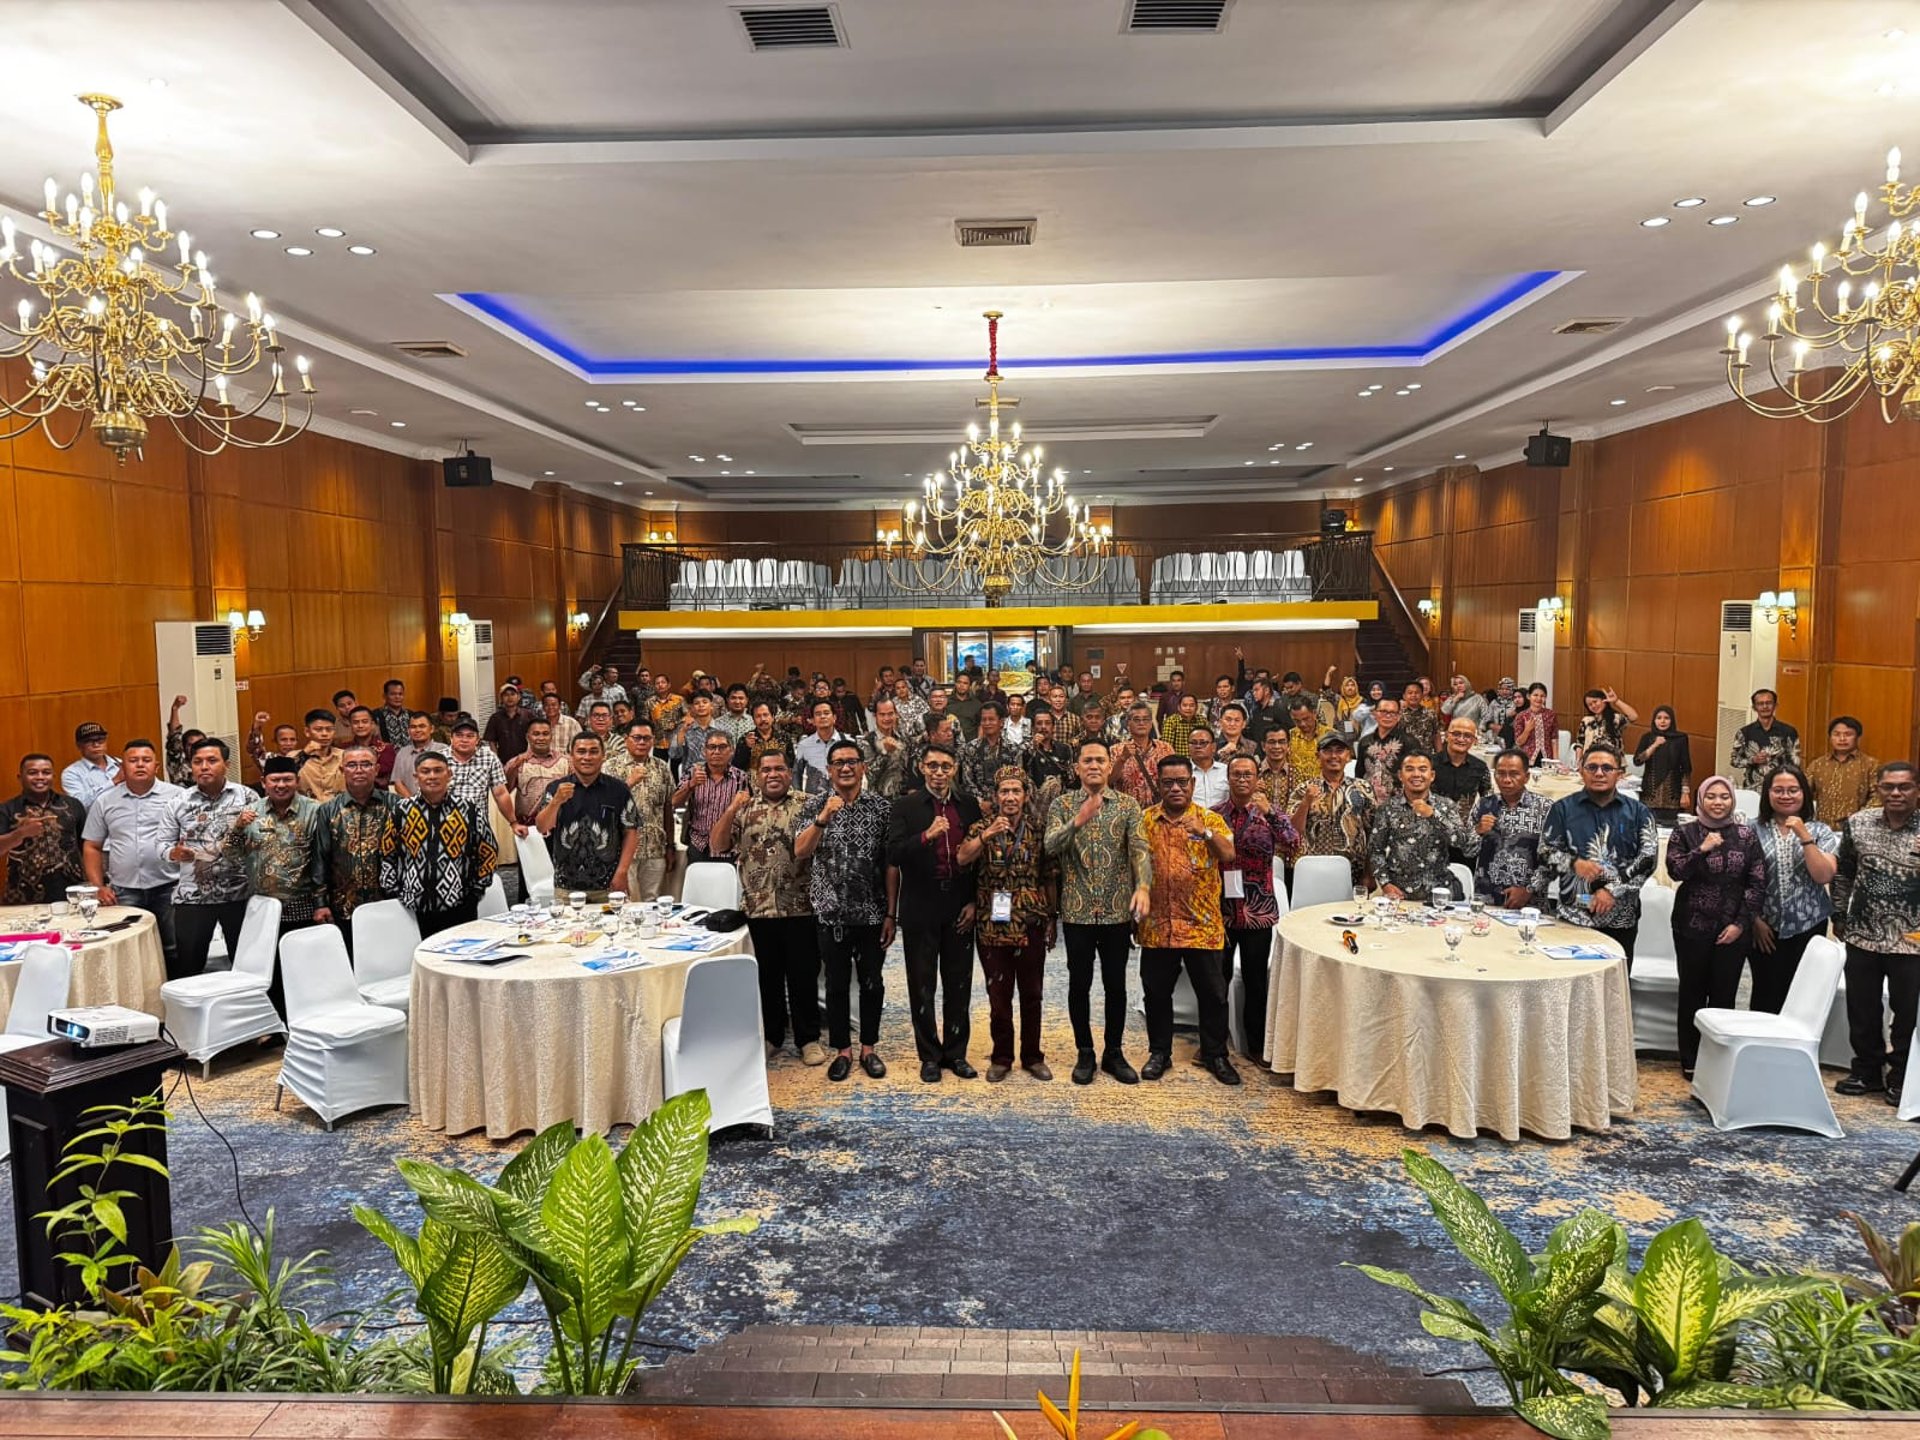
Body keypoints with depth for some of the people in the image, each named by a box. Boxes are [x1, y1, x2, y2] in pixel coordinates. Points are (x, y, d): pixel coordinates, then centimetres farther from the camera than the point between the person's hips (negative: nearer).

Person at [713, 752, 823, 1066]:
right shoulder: (744, 808, 8)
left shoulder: (806, 805, 1)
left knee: (804, 974, 4)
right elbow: (719, 845, 1)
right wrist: (730, 811, -12)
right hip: (758, 907, 2)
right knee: (767, 975, 13)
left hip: (800, 907, -2)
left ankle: (808, 1038, 16)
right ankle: (772, 1036, 26)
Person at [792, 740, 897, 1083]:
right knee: (837, 983, 9)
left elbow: (891, 864, 0)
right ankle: (842, 1050, 23)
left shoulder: (882, 808, -1)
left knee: (872, 982, 10)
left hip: (872, 912, 0)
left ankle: (869, 1048, 25)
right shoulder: (814, 806, 0)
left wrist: (891, 913, -3)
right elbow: (800, 852, -12)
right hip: (831, 912, 0)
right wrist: (823, 817, -25)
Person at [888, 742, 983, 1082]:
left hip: (960, 909, 2)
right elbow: (893, 855, -13)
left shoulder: (969, 805, 5)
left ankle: (955, 1052, 22)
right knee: (922, 986, 7)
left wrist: (974, 902, 1)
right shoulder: (906, 806, -3)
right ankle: (930, 1055, 19)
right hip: (921, 909, -2)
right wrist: (926, 836, -27)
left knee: (959, 984, 9)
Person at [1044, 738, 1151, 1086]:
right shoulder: (1062, 806, 1)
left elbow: (1139, 847, -11)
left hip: (1118, 910, 1)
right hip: (1077, 911, 0)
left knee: (1116, 983, 9)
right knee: (1079, 983, 7)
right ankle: (1084, 1053, 21)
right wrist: (1079, 821, -31)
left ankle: (1114, 1053, 23)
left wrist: (1143, 886, -28)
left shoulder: (1127, 804, 1)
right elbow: (1050, 846, -14)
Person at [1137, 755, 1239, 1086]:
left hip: (1201, 924, -1)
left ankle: (1215, 1055, 22)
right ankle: (1159, 1053, 26)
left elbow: (1229, 855, -15)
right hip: (1157, 925, 1)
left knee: (1212, 993, 6)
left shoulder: (1210, 820, 2)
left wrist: (1205, 833, -31)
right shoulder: (1145, 820, 5)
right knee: (1156, 992, 10)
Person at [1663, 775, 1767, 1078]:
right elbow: (1676, 870, -11)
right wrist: (1702, 850, -20)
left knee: (1724, 994, 4)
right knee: (1692, 993, 5)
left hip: (1733, 929, 1)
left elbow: (1758, 882, 1)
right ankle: (1690, 1060, 16)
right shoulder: (1684, 833, 2)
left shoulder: (1746, 834, 4)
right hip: (1693, 926, -1)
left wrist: (1741, 923, -5)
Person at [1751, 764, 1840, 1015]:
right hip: (1764, 927, -1)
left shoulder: (1821, 831, 2)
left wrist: (1805, 837, -16)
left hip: (1808, 927, 1)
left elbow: (1824, 876, -11)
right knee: (1766, 994, 3)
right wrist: (1754, 920, -5)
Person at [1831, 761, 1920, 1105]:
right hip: (1863, 936, 3)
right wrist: (1839, 914, 10)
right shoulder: (1858, 823, 0)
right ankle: (1867, 1071, 28)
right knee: (1861, 1011, 12)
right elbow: (1843, 873, 10)